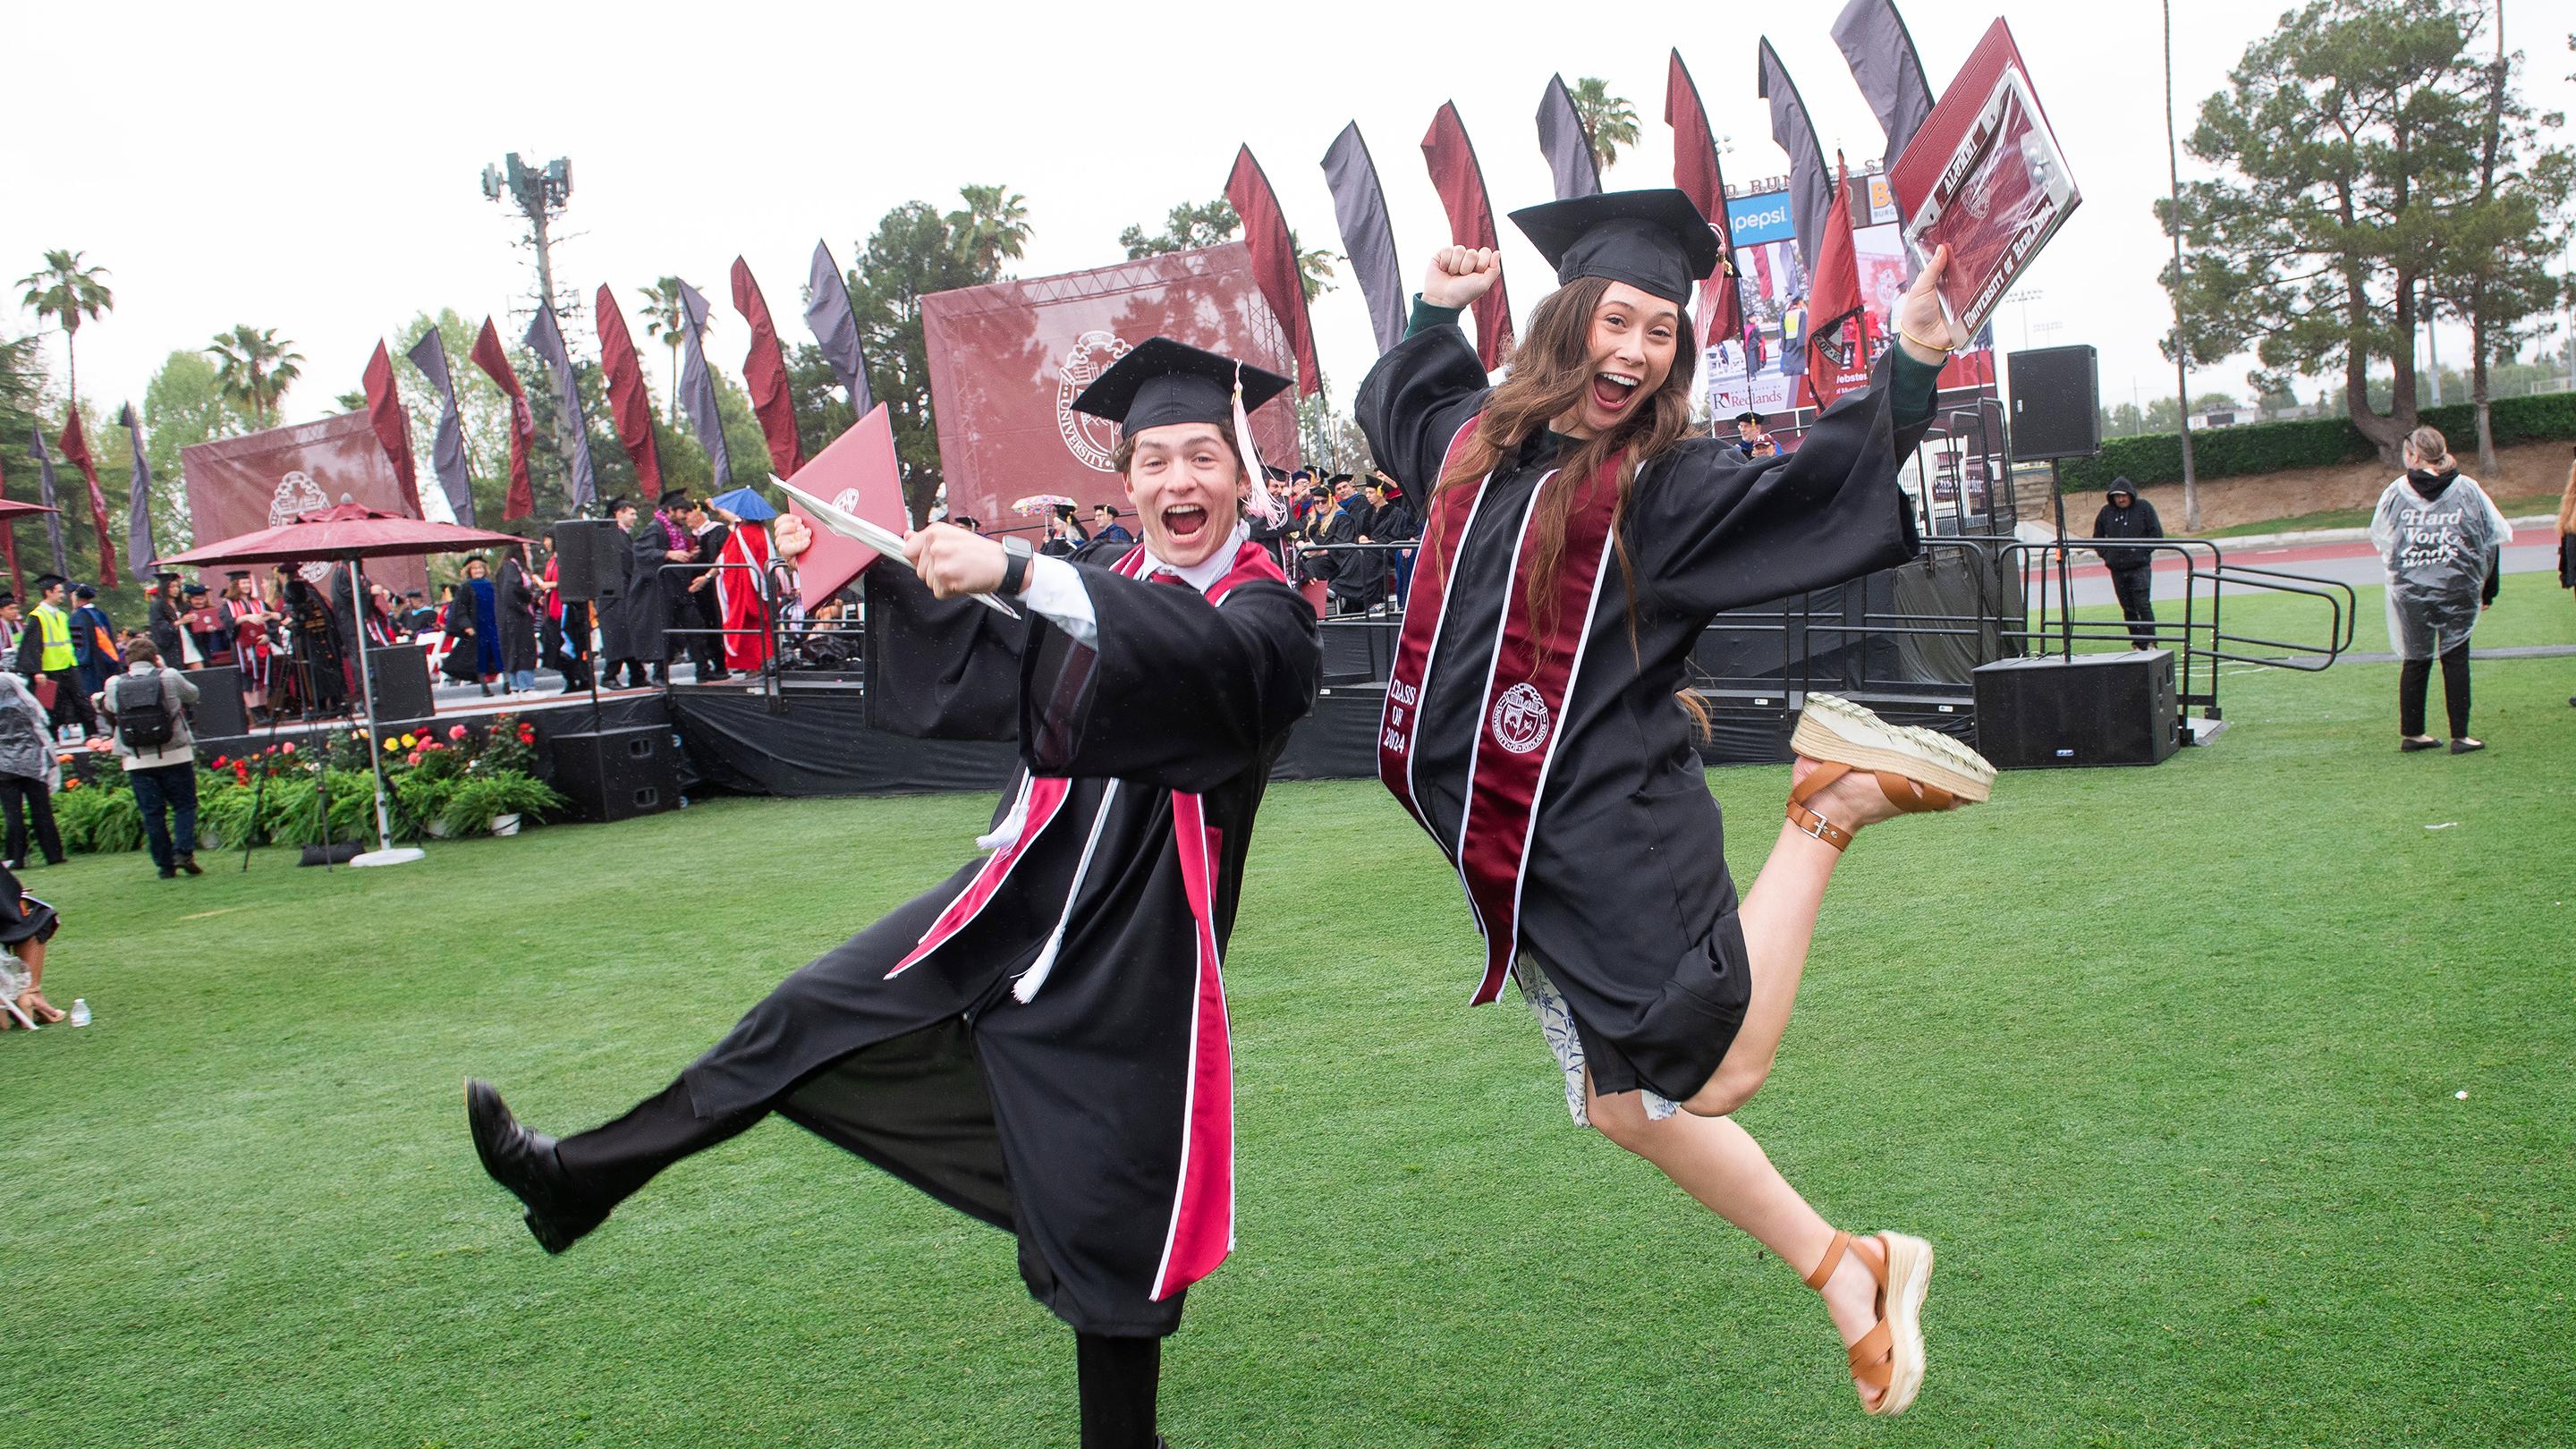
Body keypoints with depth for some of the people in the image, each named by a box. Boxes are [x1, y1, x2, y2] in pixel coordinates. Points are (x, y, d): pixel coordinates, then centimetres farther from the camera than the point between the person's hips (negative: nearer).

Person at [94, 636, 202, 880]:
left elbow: (108, 713, 15)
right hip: (174, 755, -2)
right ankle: (183, 851, -11)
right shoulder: (169, 677, -3)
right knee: (184, 806, 7)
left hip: (136, 761, 2)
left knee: (152, 813, 7)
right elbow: (193, 695, 14)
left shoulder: (113, 685, 1)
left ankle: (164, 864, 7)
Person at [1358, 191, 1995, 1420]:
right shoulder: (1475, 438, 9)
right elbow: (1393, 404, 32)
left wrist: (1909, 371, -29)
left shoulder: (1668, 481, -6)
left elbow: (1821, 486, -19)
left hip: (1618, 826, -5)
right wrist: (1438, 311, 23)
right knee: (1621, 1107, 10)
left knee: (1710, 1081, -5)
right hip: (1503, 839, 5)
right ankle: (1846, 1277, 26)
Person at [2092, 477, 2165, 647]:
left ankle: (2149, 642, -7)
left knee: (2143, 604, -10)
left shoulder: (2144, 507, 0)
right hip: (2117, 568, 4)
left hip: (2140, 567, -4)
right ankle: (2137, 643, 12)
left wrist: (2143, 551, -7)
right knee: (2128, 608, 6)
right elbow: (2097, 537, 20)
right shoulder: (2106, 512, 9)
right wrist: (2106, 554, 8)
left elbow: (2157, 533, 2)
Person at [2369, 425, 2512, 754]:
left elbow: (2379, 539, 6)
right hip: (2458, 588, -1)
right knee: (2456, 659, 5)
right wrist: (2489, 588, 13)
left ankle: (2411, 733, 16)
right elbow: (2493, 540, 4)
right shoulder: (2467, 489, 0)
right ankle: (2460, 736, 6)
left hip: (2409, 589, 1)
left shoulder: (2397, 491, -2)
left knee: (2414, 661, 10)